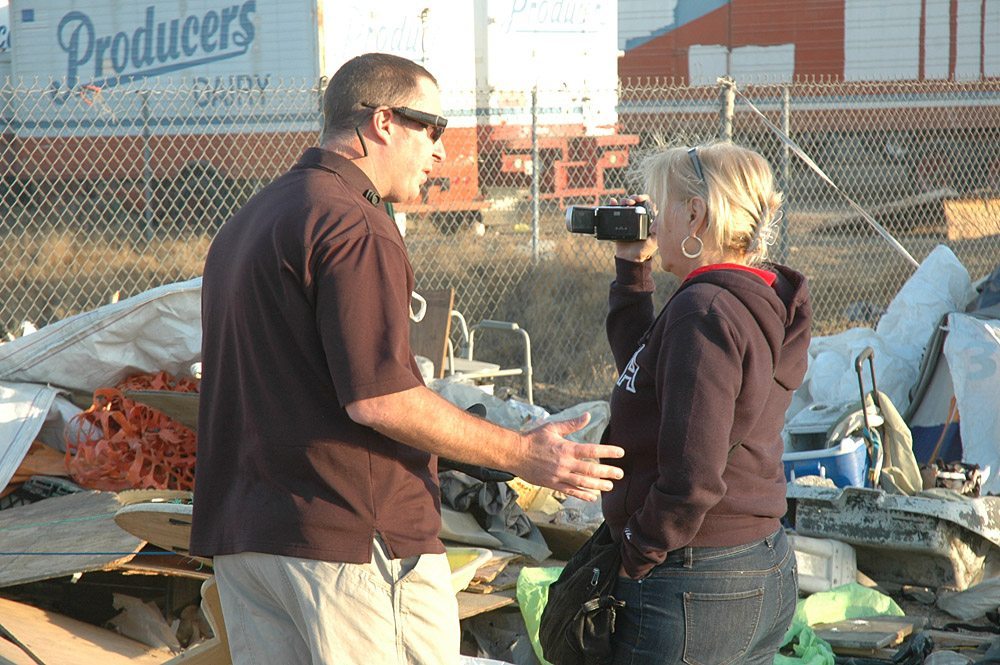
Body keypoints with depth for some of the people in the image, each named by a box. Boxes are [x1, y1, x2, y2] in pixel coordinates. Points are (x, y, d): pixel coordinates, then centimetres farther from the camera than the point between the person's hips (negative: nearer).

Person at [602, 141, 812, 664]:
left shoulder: (703, 311, -20)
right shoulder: (760, 301, 9)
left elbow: (691, 479, -26)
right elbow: (643, 365, 25)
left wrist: (635, 558, -13)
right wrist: (632, 268, 18)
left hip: (691, 589, -10)